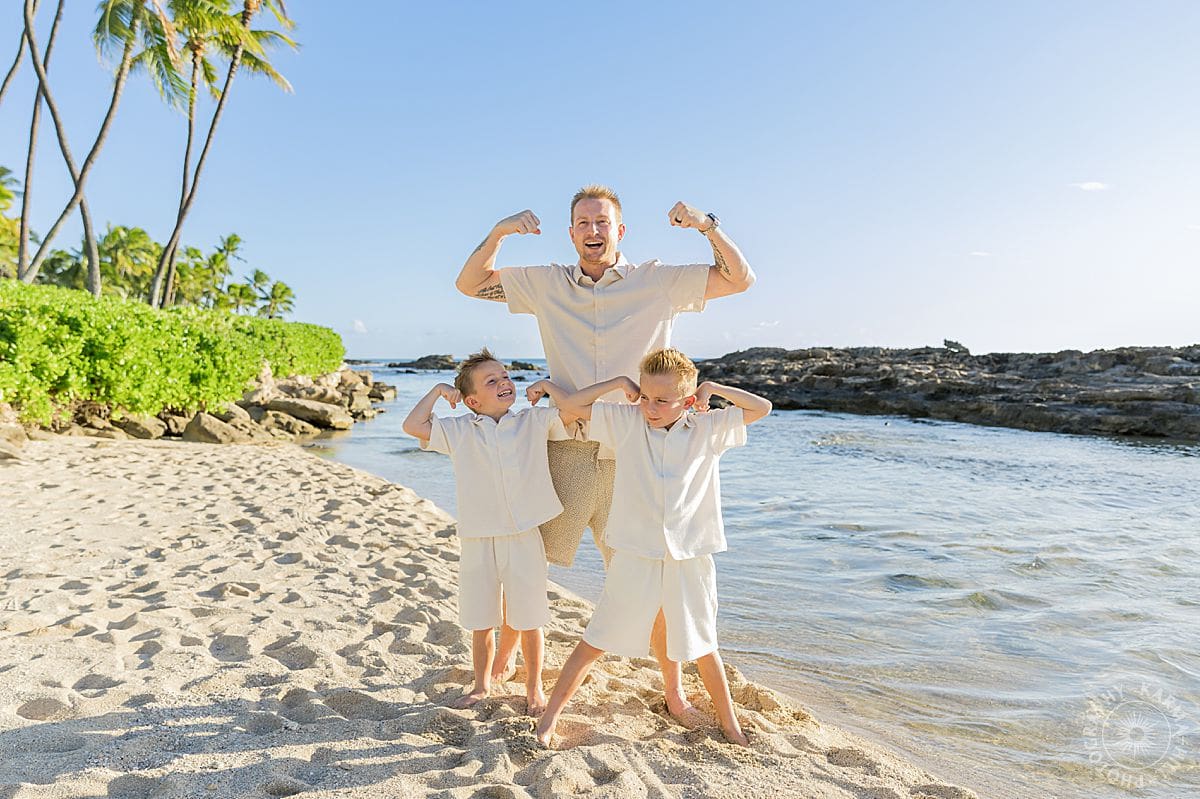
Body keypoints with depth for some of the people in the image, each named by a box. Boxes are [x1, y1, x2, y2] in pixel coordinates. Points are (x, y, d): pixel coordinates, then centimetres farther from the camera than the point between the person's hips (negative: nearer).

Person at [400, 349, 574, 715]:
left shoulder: (535, 421, 1)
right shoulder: (457, 430, 4)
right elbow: (412, 425, -1)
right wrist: (438, 390, 1)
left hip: (524, 538, -1)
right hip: (477, 542, 1)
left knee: (528, 620, 8)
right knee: (480, 622, 14)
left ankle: (534, 688, 28)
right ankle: (481, 684, 36)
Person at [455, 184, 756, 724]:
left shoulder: (658, 283, 4)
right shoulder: (547, 284, 8)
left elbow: (740, 278, 3)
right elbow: (469, 283, 11)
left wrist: (706, 225, -12)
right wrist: (498, 233, -5)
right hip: (565, 452, 1)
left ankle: (673, 688, 24)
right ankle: (503, 657, 36)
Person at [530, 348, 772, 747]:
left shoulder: (708, 429, 1)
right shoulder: (626, 421, -1)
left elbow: (762, 407, 6)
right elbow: (569, 404, -1)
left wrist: (713, 388, -1)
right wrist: (619, 383, -3)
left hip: (690, 560, 1)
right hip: (634, 557, -1)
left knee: (703, 647, 17)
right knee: (596, 641, 6)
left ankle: (731, 727, 36)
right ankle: (549, 718, 21)